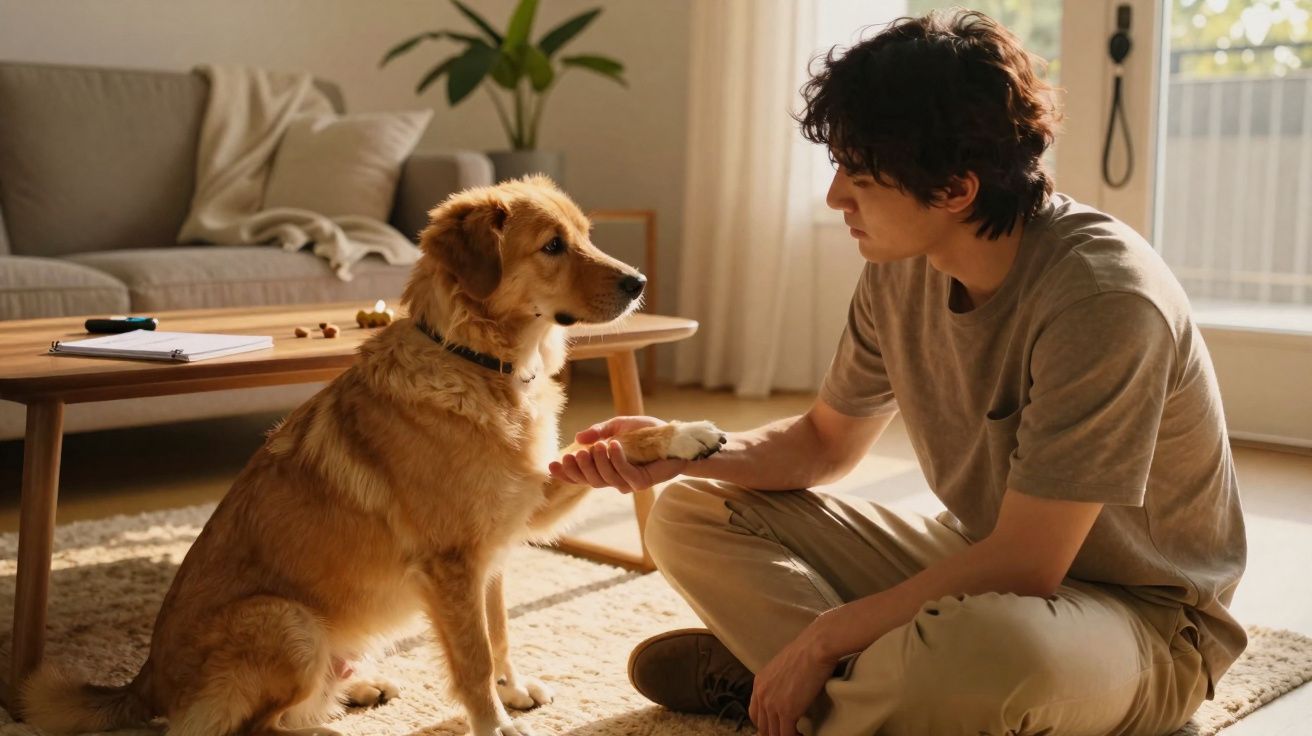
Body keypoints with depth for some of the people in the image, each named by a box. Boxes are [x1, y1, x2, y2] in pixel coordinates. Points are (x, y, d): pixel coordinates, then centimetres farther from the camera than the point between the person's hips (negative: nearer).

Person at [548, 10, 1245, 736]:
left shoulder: (1100, 296, -29)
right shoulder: (900, 269, -8)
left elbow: (1023, 568, -28)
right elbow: (826, 441, 7)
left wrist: (824, 638, -20)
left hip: (1141, 618, -6)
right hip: (979, 566, 7)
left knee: (978, 647, -43)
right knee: (689, 517, 2)